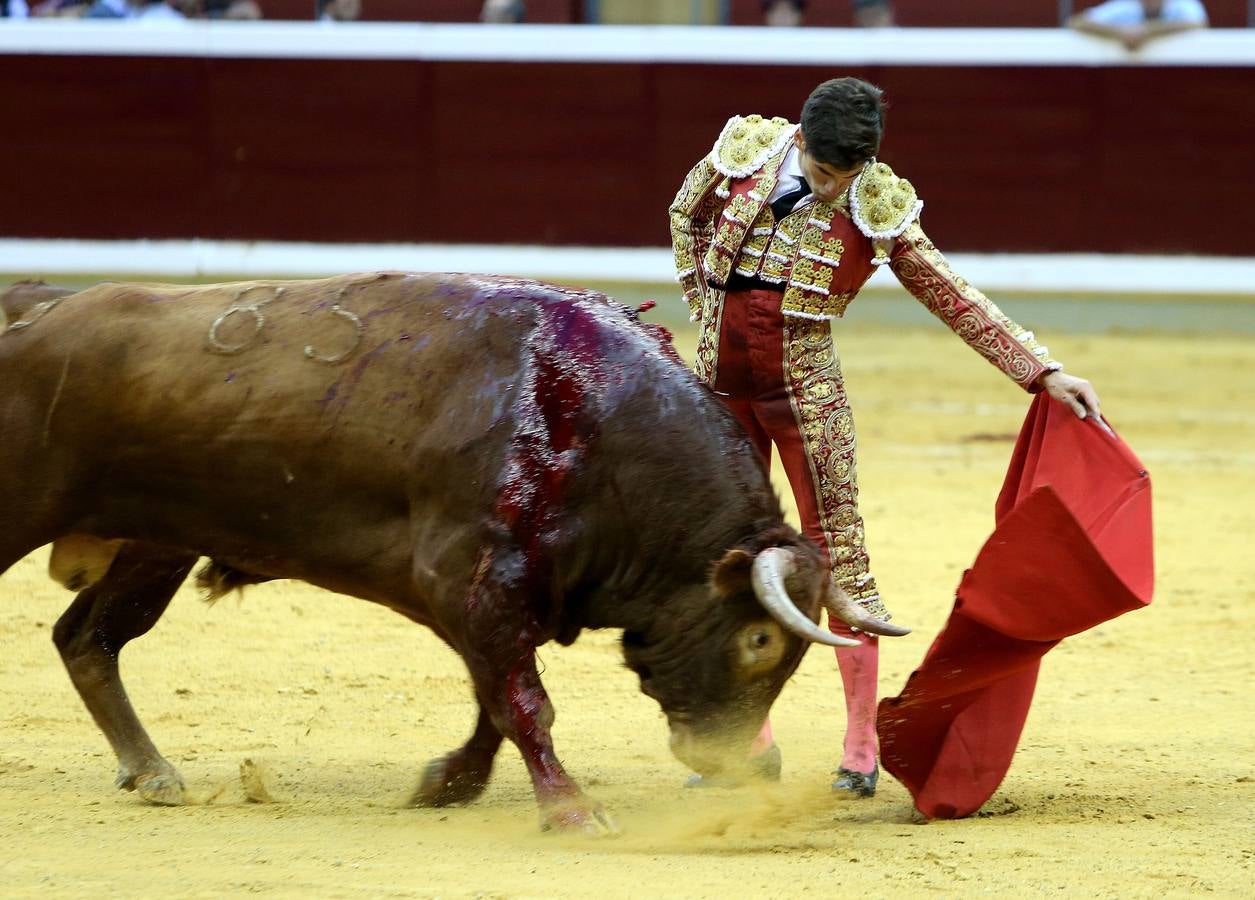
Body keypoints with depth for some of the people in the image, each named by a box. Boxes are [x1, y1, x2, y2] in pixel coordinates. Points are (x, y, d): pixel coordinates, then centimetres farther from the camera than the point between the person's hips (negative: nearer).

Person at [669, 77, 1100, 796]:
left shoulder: (878, 207, -7)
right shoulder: (747, 151, -3)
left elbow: (956, 299, -4)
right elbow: (687, 214, 17)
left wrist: (1043, 371, -8)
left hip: (804, 389, -3)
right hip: (721, 381, 3)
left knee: (839, 554, -4)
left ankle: (862, 749, 3)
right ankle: (748, 741, 15)